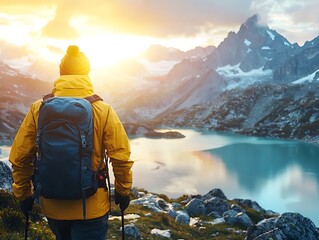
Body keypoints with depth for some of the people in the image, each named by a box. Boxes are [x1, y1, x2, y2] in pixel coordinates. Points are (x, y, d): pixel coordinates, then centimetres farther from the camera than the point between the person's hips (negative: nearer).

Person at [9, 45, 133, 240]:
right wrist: (123, 191, 3)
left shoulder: (38, 109, -6)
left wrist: (24, 194, 10)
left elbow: (19, 157, -3)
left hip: (52, 206, 3)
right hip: (92, 207, -3)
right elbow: (121, 157, -12)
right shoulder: (103, 110, -11)